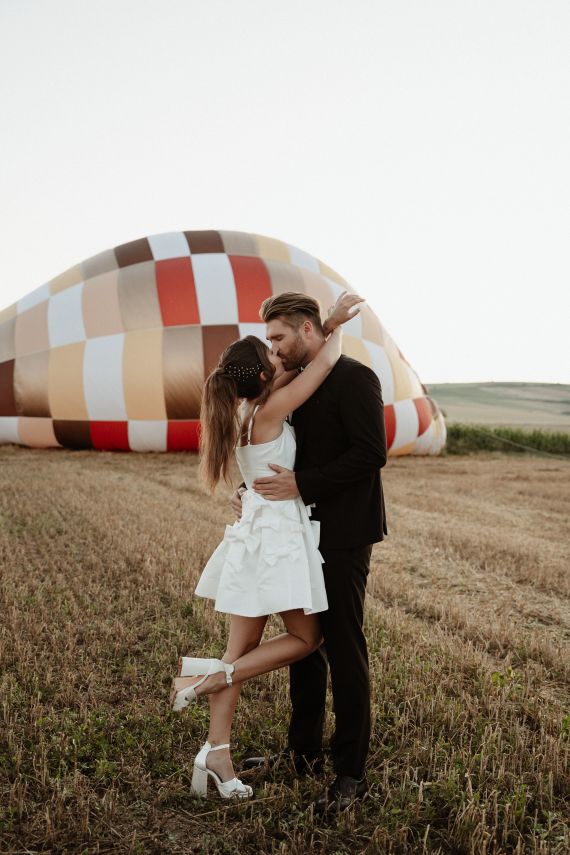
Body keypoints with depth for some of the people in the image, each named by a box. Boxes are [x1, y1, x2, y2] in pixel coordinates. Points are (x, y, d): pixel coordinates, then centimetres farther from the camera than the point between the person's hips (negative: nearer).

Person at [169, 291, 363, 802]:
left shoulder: (247, 410, 8)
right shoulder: (269, 410, -15)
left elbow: (306, 364, 20)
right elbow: (326, 362, -12)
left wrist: (328, 325, 14)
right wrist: (336, 329, 6)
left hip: (256, 534, 9)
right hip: (277, 535, -9)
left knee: (244, 648, 9)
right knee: (306, 637, 8)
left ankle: (216, 752, 13)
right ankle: (210, 675, 2)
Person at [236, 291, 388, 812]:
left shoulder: (354, 379, -12)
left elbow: (371, 454, -20)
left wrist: (301, 485, -23)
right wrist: (251, 490, 2)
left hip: (343, 536, -8)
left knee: (344, 649, 0)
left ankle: (351, 773, 14)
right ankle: (304, 752, 32)